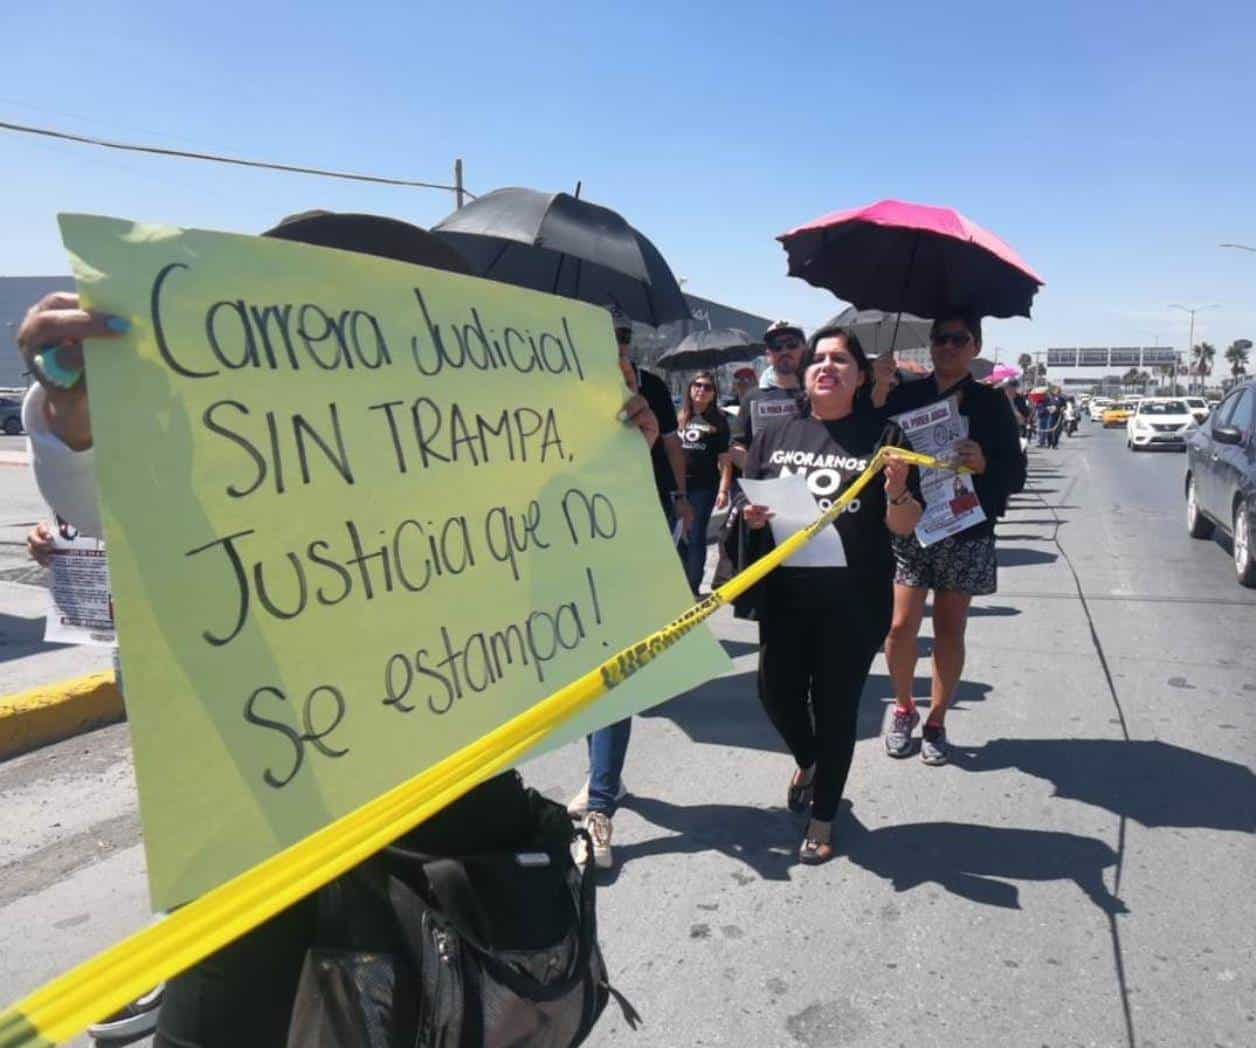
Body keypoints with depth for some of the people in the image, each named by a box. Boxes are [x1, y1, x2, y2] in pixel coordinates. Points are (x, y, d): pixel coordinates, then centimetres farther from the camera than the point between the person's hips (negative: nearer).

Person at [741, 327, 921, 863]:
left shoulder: (880, 435, -2)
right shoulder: (775, 433, 6)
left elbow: (904, 527, -2)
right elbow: (748, 503, 13)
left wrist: (897, 491, -22)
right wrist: (750, 516, -9)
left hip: (854, 600, -3)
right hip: (785, 593, 3)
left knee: (836, 705, 7)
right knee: (777, 692, 10)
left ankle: (822, 819, 27)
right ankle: (808, 761, 45)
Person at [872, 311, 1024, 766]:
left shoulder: (991, 402, 3)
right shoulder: (906, 395, 3)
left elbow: (1014, 475, -1)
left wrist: (983, 464, -21)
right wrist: (878, 392, -19)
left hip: (965, 532, 0)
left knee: (950, 630, 7)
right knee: (901, 626, -5)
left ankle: (936, 721, 23)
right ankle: (904, 708, 21)